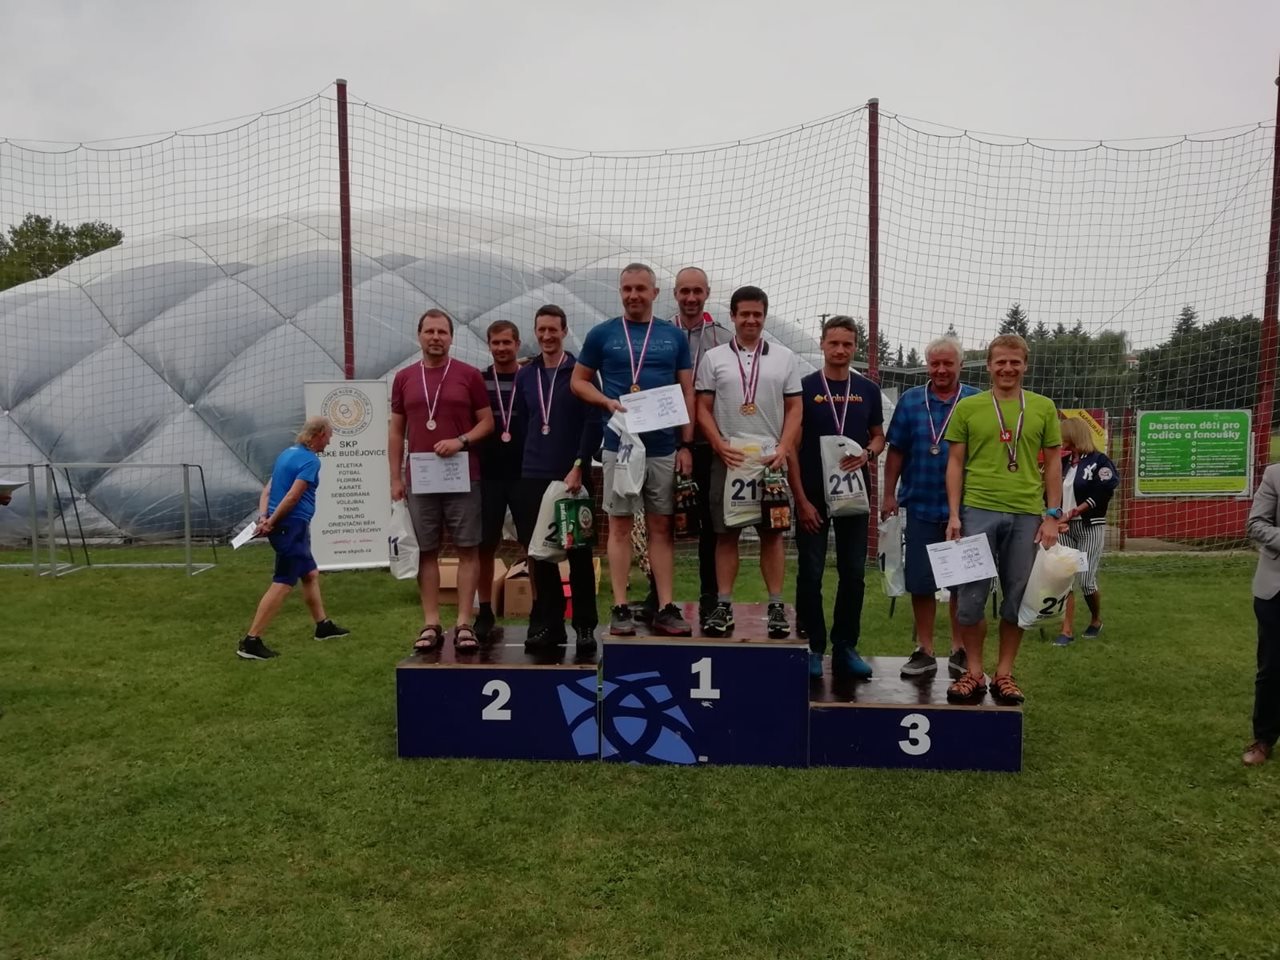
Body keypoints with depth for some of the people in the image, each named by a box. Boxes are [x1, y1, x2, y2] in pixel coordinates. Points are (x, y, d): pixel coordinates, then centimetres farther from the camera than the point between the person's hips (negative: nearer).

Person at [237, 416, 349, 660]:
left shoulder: (287, 454, 15)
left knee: (310, 574, 21)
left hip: (293, 529, 10)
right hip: (292, 526, -10)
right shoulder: (310, 460, -13)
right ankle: (250, 642, -9)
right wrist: (270, 523, -15)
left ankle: (323, 625, 33)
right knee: (282, 584, -9)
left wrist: (263, 517, -3)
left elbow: (268, 490, 9)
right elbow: (292, 497, -20)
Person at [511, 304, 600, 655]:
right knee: (539, 554, 7)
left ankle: (585, 626, 10)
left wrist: (578, 467, -16)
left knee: (579, 554, 2)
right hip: (532, 479, 4)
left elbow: (593, 424, -8)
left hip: (572, 477, -4)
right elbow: (521, 425, 15)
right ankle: (548, 624, 16)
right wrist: (521, 470, 8)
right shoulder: (524, 376, 12)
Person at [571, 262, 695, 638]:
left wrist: (686, 444, 1)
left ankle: (665, 608, 9)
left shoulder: (674, 337, 9)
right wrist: (608, 402, -10)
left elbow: (687, 393, 9)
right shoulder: (602, 334, 5)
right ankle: (621, 608, 8)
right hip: (619, 445, -1)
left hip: (664, 447, 2)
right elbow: (578, 381, 9)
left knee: (662, 527, 5)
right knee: (620, 526, 2)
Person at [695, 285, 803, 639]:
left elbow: (794, 409, 7)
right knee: (726, 533, 2)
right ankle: (723, 605, 8)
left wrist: (783, 450, -6)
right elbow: (703, 409, 5)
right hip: (727, 457, 0)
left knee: (772, 533, 2)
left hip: (771, 458, 0)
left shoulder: (784, 357, 9)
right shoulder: (714, 358, 7)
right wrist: (722, 447, -8)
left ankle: (776, 606, 8)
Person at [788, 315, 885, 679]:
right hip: (812, 495, -3)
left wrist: (867, 453, -9)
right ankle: (812, 648, 12)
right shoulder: (805, 387, -2)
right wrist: (801, 499, -10)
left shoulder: (868, 390, 8)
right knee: (810, 574, 1)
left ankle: (845, 647, 20)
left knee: (854, 574, 8)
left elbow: (878, 435, 16)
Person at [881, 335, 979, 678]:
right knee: (920, 582, 5)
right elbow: (896, 452, 6)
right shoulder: (910, 401, 5)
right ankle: (924, 651, 17)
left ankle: (959, 650, 22)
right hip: (921, 506, 1)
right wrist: (889, 494, 2)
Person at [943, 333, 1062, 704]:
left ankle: (1004, 674, 18)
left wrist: (1052, 515, 3)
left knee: (1017, 599, 7)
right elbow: (955, 463, 5)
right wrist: (954, 514, -2)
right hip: (978, 510, -1)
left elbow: (1053, 463, 10)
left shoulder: (1044, 407, 9)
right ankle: (974, 673, 14)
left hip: (1027, 515, 1)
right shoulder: (967, 407, 5)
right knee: (971, 597, 0)